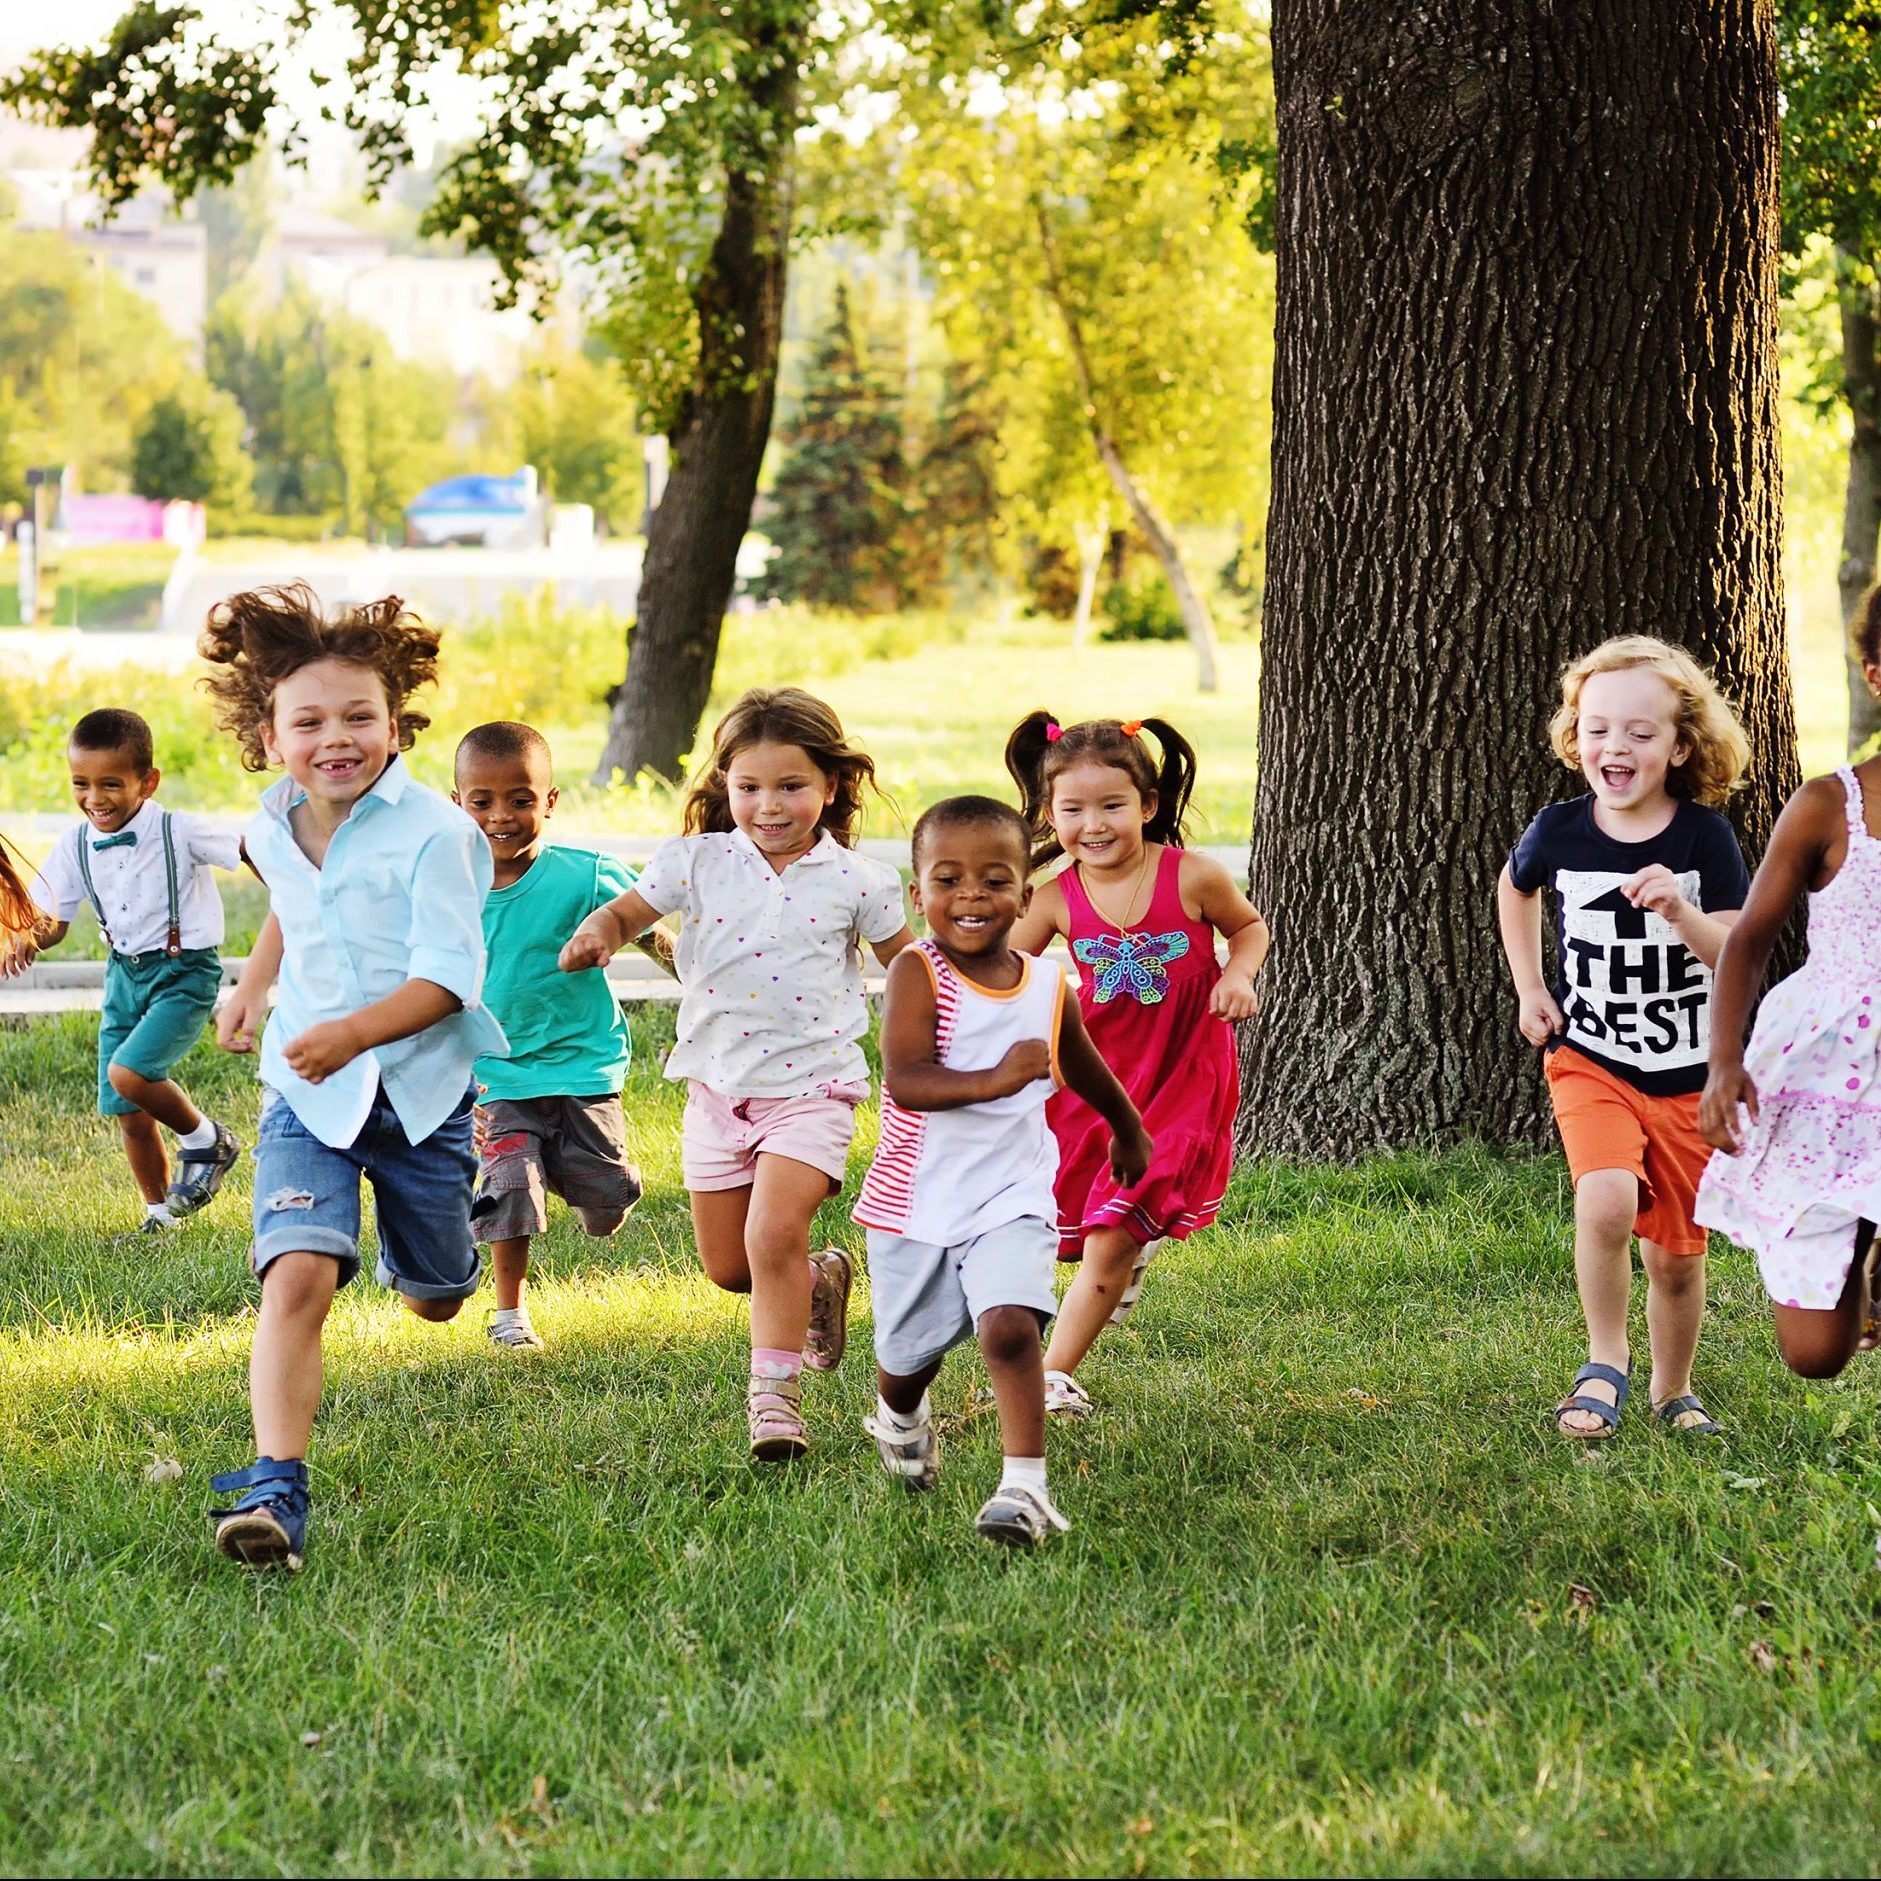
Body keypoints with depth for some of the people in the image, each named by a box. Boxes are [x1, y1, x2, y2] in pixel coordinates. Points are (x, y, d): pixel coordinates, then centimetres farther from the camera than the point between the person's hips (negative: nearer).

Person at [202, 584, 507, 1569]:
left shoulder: (433, 832, -18)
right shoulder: (272, 830, 1)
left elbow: (448, 975, -24)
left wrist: (355, 1032, -37)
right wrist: (252, 986, 23)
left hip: (421, 1086, -2)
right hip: (308, 1093, 2)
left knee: (435, 1301, 18)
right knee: (296, 1273, -22)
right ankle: (277, 1486, -28)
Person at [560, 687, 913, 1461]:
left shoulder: (854, 881, -3)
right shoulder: (698, 863, -2)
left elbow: (905, 964, 8)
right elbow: (629, 909, 2)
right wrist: (598, 932, -22)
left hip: (809, 1085, -3)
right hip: (718, 1088, 3)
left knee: (774, 1233, -22)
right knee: (727, 1267, 10)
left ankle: (774, 1391, -10)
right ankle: (820, 1281, 41)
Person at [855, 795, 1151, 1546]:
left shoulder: (1048, 986, 0)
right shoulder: (918, 972, -13)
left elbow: (1084, 1070, 22)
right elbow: (905, 1081, -26)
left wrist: (1128, 1133, 38)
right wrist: (997, 1079, -40)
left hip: (1010, 1200, 1)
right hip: (915, 1202, -1)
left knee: (1009, 1326, -23)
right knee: (907, 1354, 16)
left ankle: (1026, 1485, -19)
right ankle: (900, 1420, 51)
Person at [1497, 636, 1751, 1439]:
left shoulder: (1703, 836, -10)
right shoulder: (1559, 832, -6)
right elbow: (1514, 888, 18)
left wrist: (1679, 910, -32)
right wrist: (1529, 988, 11)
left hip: (1689, 1077, 1)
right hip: (1590, 1062, 0)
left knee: (1676, 1254, 9)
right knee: (1607, 1201, -27)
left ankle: (1673, 1390, 34)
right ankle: (1604, 1365, -6)